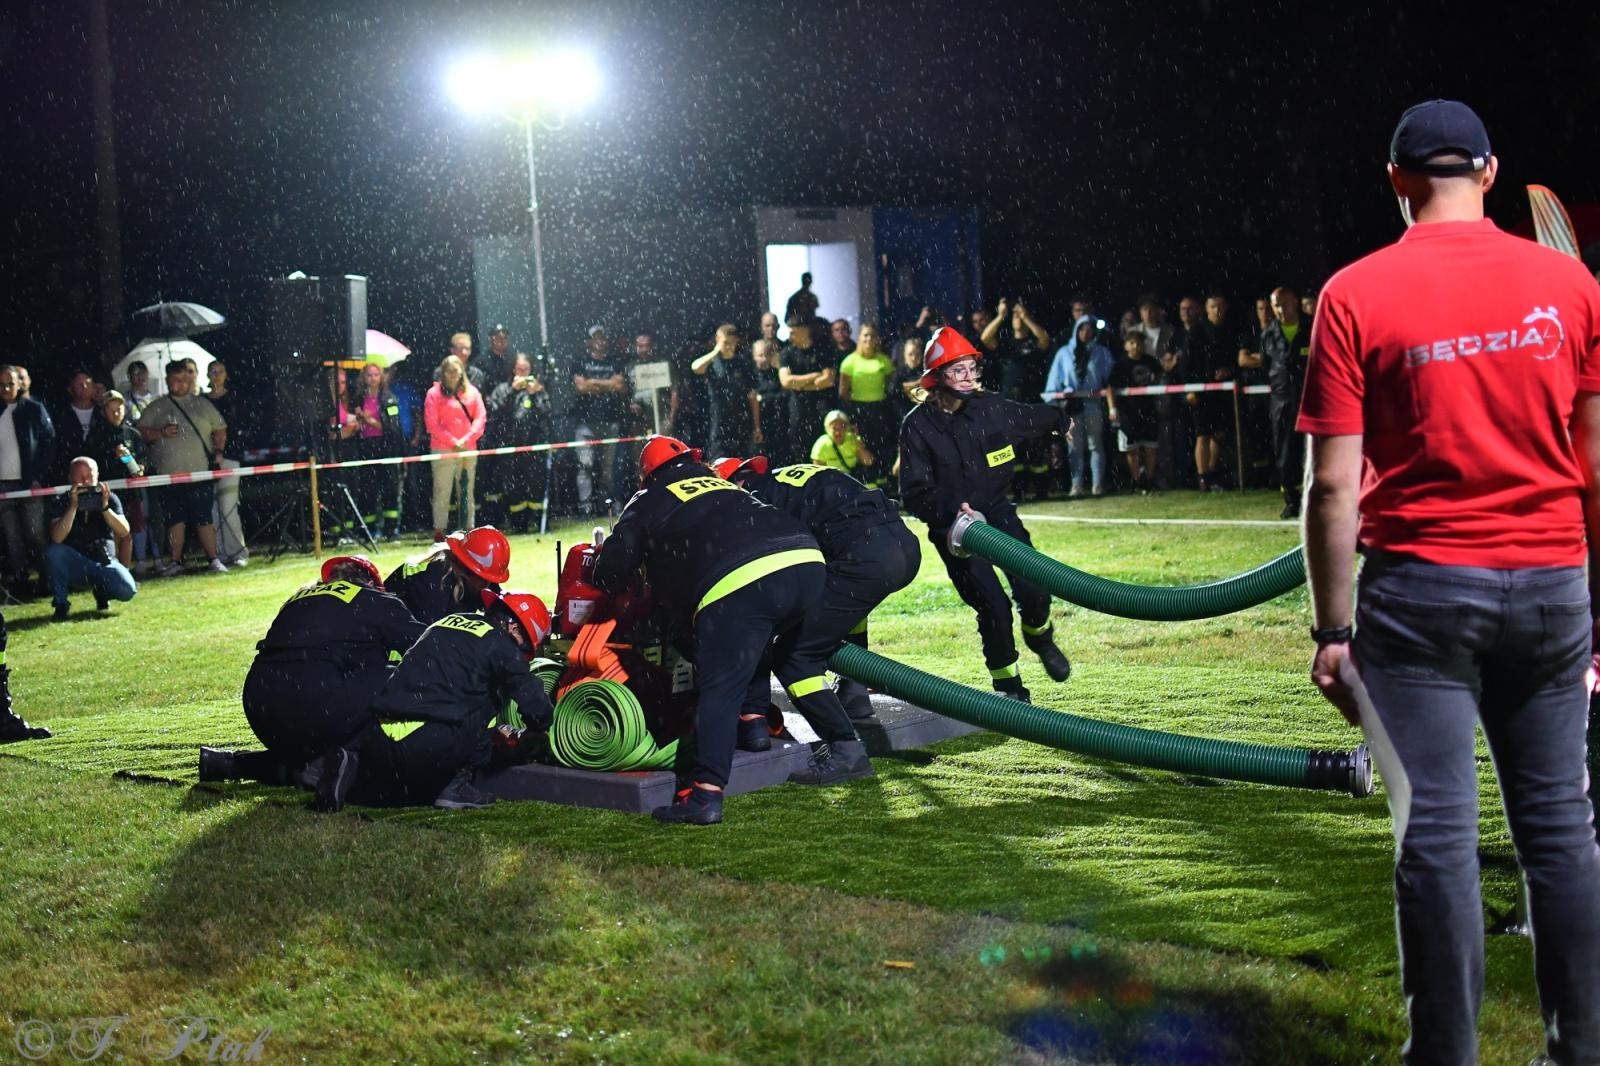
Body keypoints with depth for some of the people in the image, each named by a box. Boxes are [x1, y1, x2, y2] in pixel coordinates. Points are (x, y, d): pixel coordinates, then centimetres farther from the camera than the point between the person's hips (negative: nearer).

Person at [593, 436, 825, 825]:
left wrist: (597, 566, 44)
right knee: (791, 652, 35)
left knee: (719, 689, -5)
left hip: (736, 582, -6)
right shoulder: (723, 483, 36)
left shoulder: (648, 502, 22)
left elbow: (612, 570, 20)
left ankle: (706, 792, -13)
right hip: (805, 559, 6)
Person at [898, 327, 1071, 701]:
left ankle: (1038, 636, 24)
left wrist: (1060, 419, 40)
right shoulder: (918, 426, -12)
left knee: (1033, 591, -14)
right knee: (993, 607, -15)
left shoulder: (991, 408, -2)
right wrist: (954, 508, -30)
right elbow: (915, 493, -14)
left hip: (998, 512, 3)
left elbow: (1032, 417, 21)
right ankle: (1008, 685, 8)